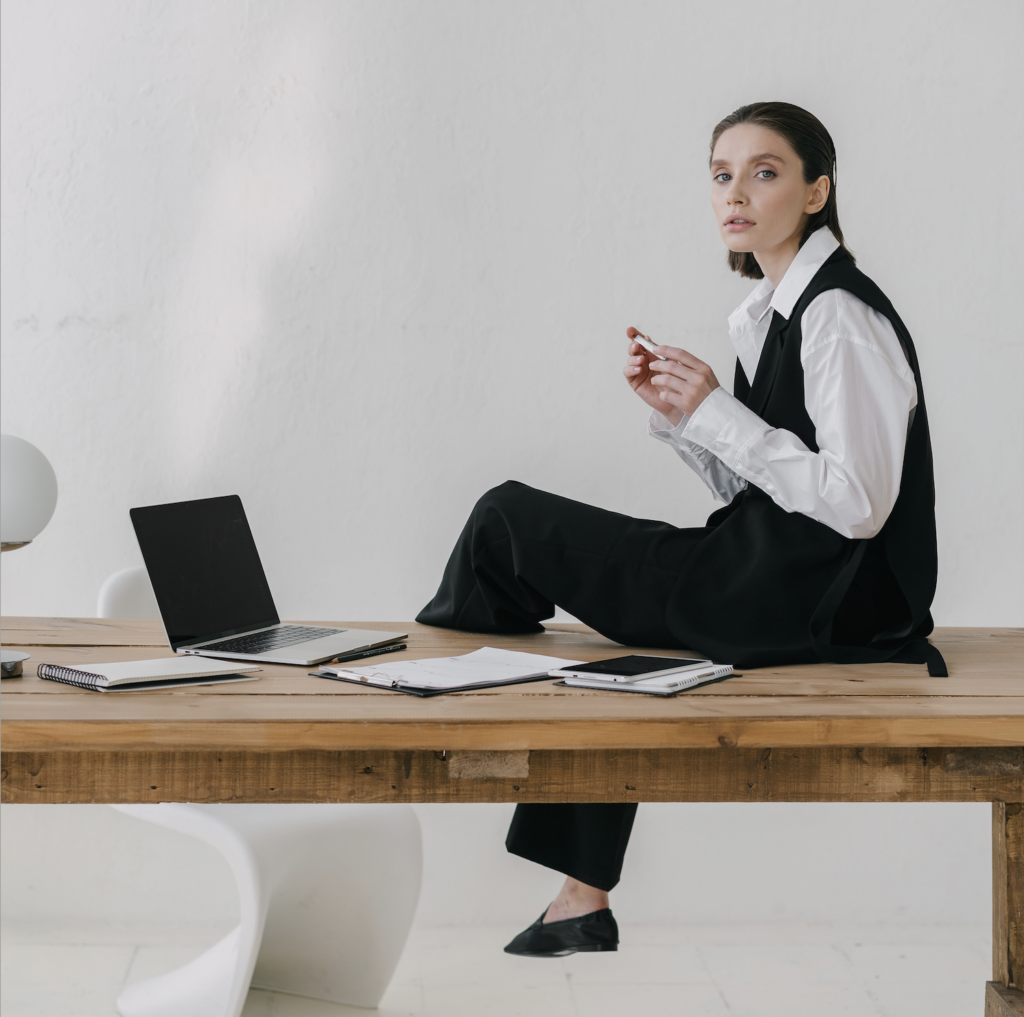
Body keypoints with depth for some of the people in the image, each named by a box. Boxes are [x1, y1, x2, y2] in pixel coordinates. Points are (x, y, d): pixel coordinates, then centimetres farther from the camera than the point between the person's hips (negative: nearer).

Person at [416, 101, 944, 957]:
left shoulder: (840, 315, -16)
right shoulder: (773, 310, 14)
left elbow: (856, 503, -23)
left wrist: (716, 412, -20)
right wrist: (675, 412, 2)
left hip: (813, 604, -10)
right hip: (781, 584, 10)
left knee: (511, 521, -2)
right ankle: (584, 902, 33)